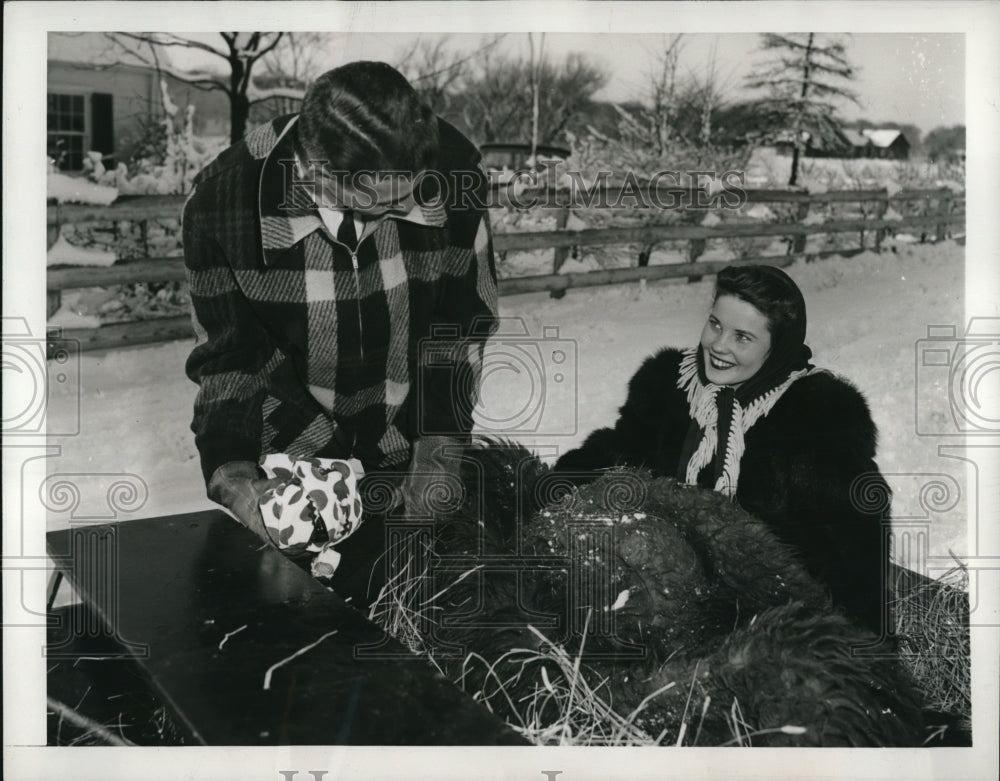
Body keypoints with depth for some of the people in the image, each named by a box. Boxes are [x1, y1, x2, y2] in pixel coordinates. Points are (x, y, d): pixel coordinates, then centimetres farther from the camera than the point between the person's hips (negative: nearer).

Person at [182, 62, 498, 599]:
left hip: (406, 455, 1)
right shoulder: (222, 201, -22)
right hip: (287, 461, -1)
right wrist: (233, 477, -25)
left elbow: (459, 331, -8)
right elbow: (225, 358, -11)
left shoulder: (454, 173, -19)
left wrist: (438, 457, -13)